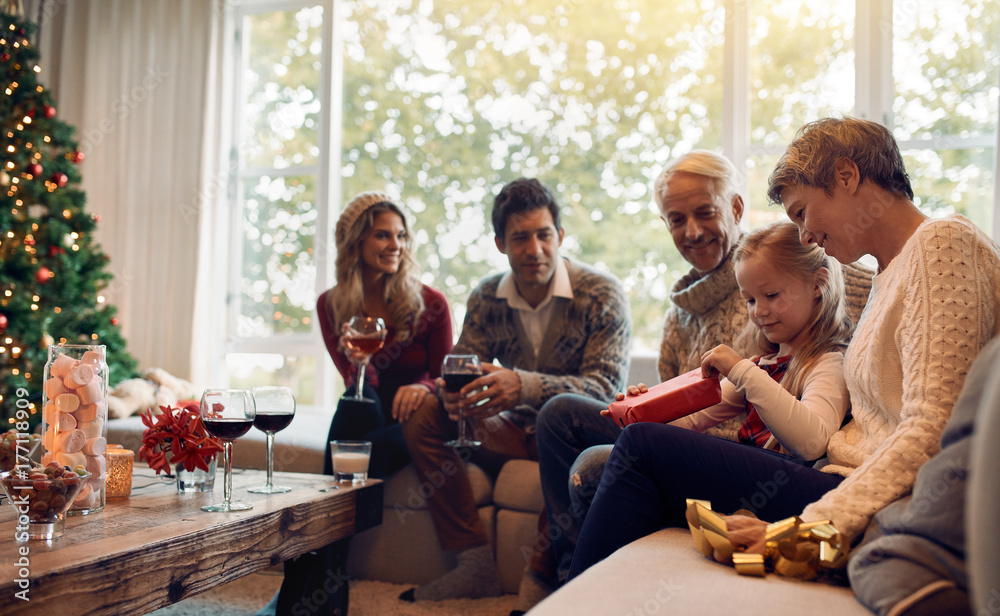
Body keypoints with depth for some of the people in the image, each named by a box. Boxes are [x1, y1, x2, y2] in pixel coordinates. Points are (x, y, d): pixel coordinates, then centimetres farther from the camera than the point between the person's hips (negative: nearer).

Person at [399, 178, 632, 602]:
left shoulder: (602, 294, -12)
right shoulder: (486, 298, 3)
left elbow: (604, 388, -22)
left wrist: (523, 387, -39)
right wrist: (447, 390, -28)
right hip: (513, 432, 5)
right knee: (422, 421, -14)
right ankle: (476, 563, -15)